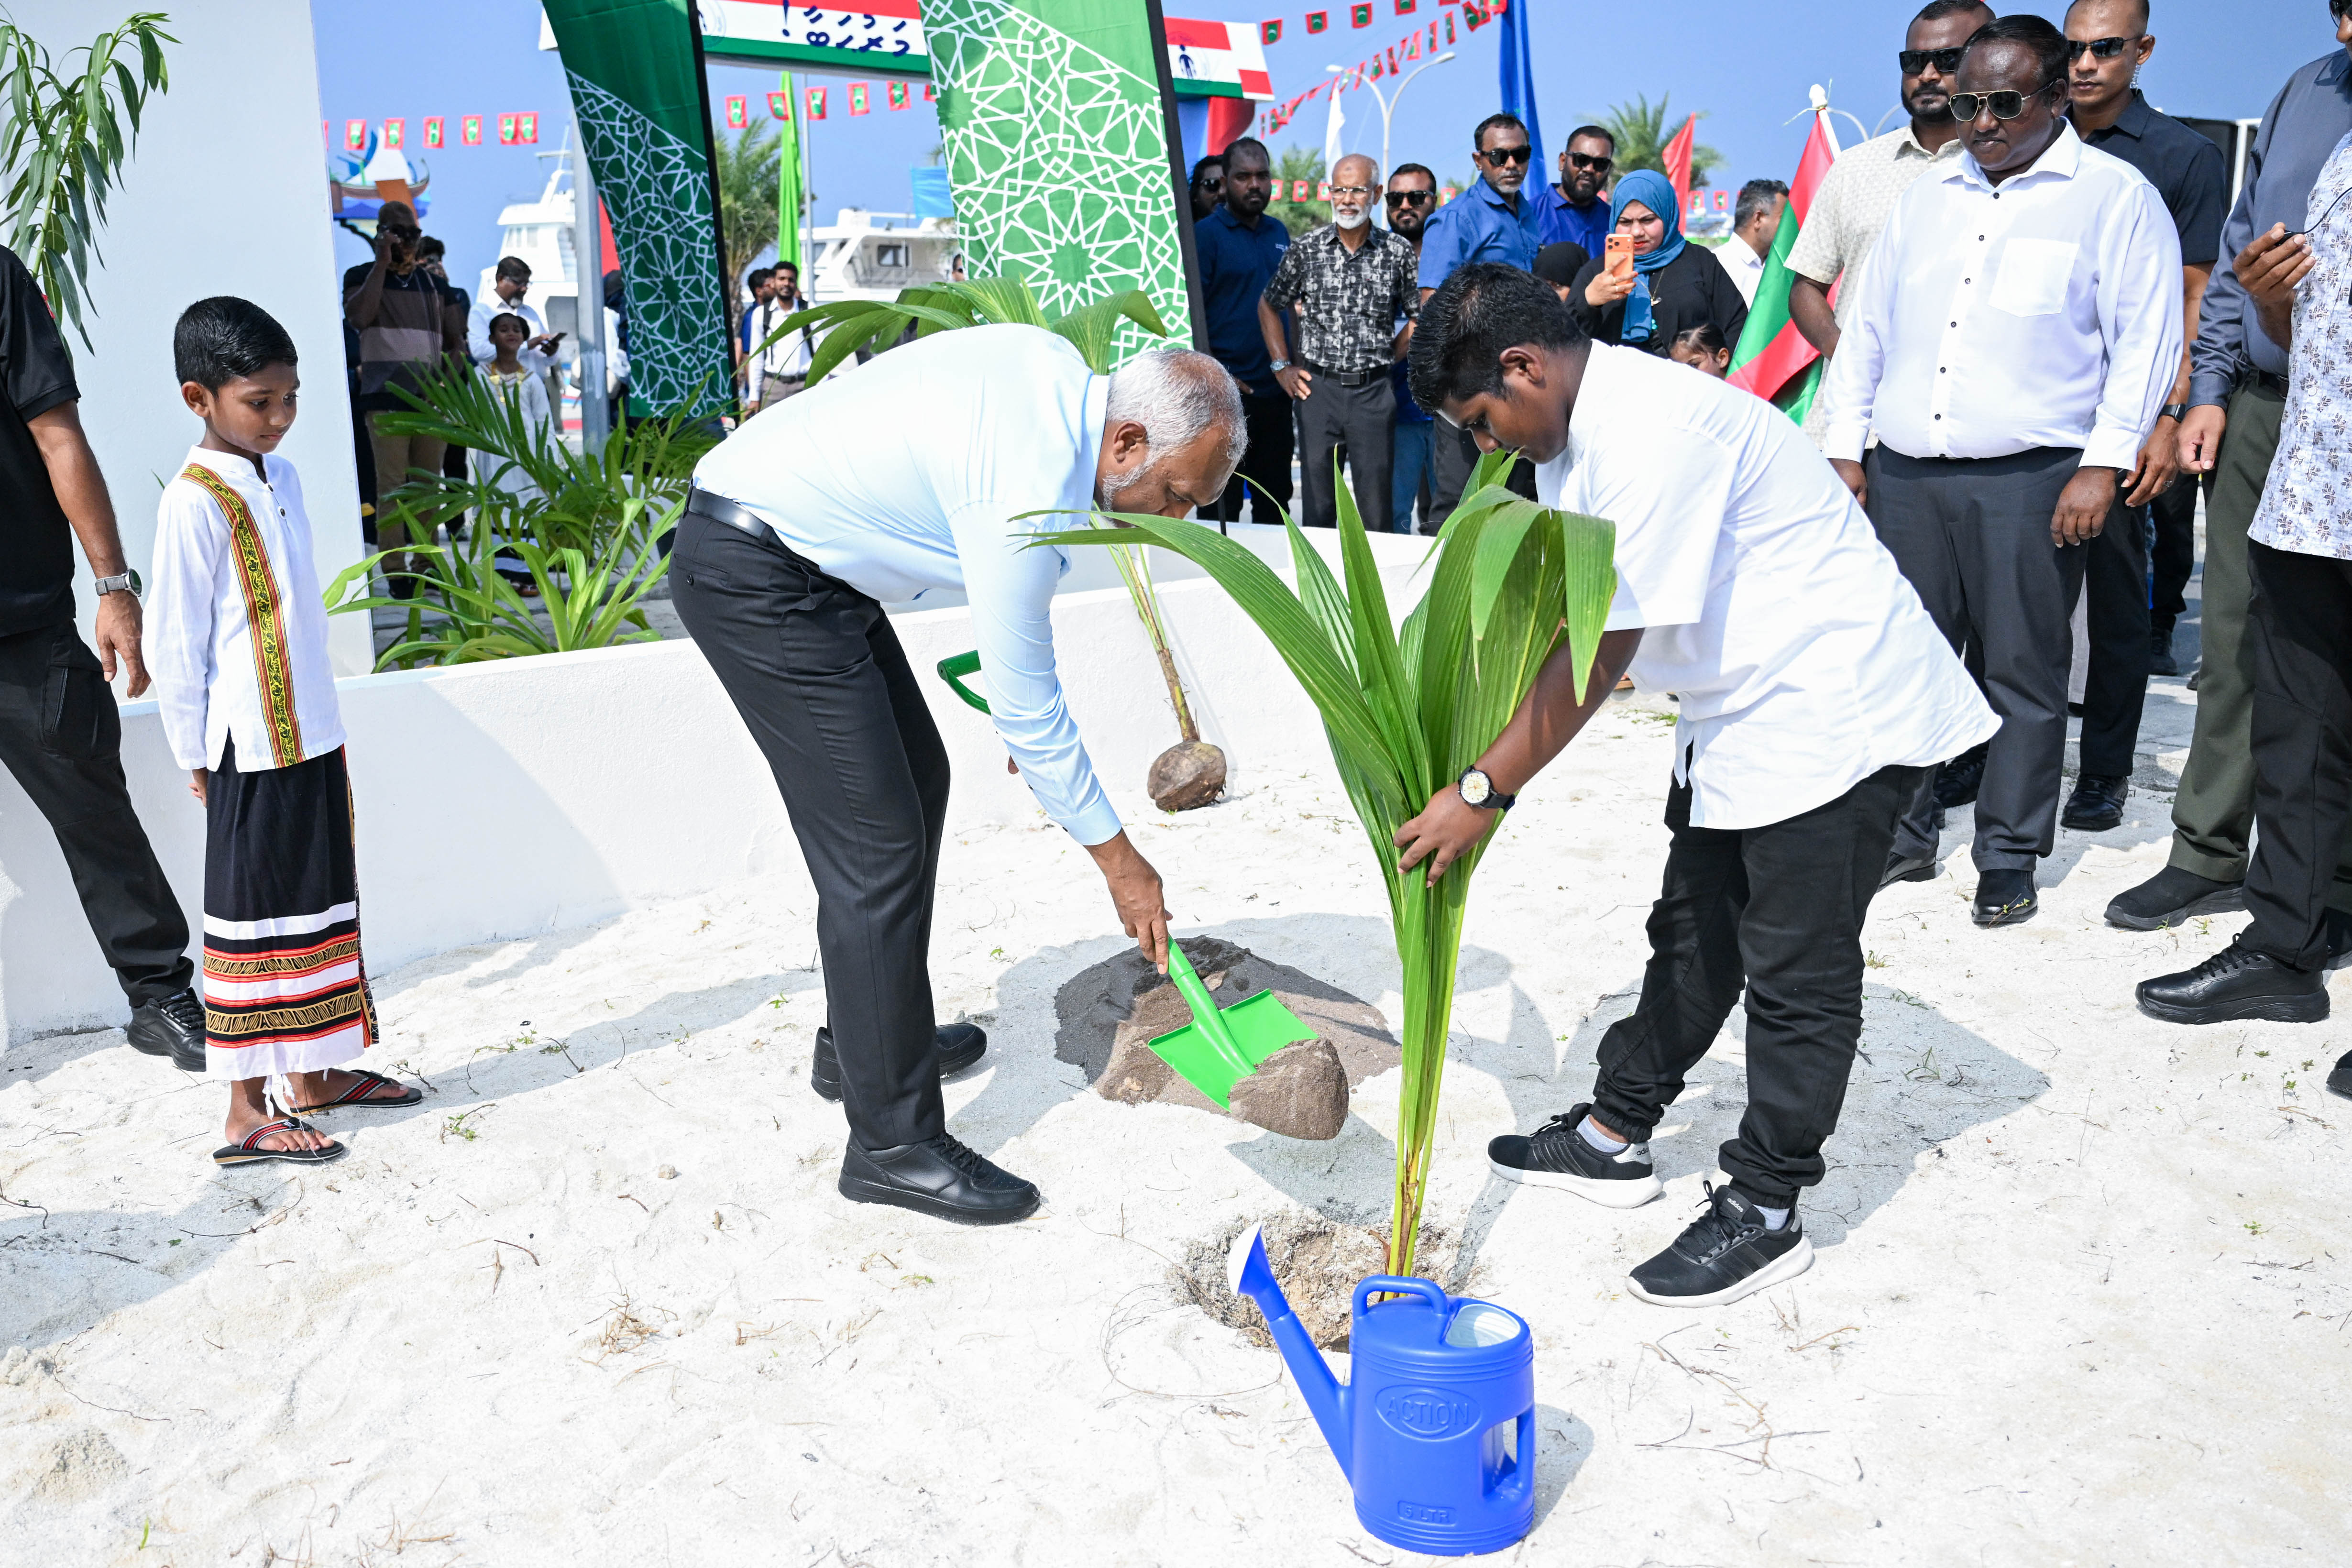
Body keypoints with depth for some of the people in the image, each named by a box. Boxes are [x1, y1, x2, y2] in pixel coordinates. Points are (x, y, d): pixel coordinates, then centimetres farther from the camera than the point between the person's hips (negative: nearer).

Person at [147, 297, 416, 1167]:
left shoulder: (282, 478, 11)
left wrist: (320, 720, 17)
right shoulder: (195, 502, -13)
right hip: (250, 751, -8)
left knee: (321, 906, 15)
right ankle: (247, 1114, 6)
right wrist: (197, 758, -9)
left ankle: (314, 1073, 28)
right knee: (256, 922, -2)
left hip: (313, 737, 8)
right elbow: (174, 644, -12)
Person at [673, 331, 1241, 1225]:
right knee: (877, 846, -12)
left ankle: (864, 1040, 30)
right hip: (752, 573, -11)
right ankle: (894, 1142, -4)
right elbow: (1027, 712, -20)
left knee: (917, 780, 17)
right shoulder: (1030, 488, -27)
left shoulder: (1060, 371, 1)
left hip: (800, 547, 11)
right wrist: (1118, 861, -10)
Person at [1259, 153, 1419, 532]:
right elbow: (1269, 306, 14)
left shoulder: (1399, 252, 2)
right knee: (1317, 505, 4)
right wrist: (1282, 366, 7)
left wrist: (1389, 358, 2)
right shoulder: (1305, 249, 4)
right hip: (1318, 387, 0)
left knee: (1376, 509, 1)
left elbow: (1420, 316, 12)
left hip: (1373, 391, 0)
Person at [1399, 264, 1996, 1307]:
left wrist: (1482, 793, -24)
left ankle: (1764, 1214, 12)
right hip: (1741, 706, 10)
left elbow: (1602, 655, -28)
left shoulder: (1652, 436, -28)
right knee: (1693, 935, 18)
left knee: (1796, 970, 0)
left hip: (1836, 711, -10)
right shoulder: (1578, 428, 5)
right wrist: (1470, 759, 3)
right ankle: (1614, 1137, 31)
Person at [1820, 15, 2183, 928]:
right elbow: (1867, 327, 21)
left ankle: (2009, 859, 11)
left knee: (2024, 672, 1)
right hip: (1903, 475, 4)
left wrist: (2105, 461, -11)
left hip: (2031, 478, -4)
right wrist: (1846, 447, 13)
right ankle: (1901, 838, 17)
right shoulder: (1925, 200, 18)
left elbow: (2147, 336, -2)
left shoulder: (2113, 195, 4)